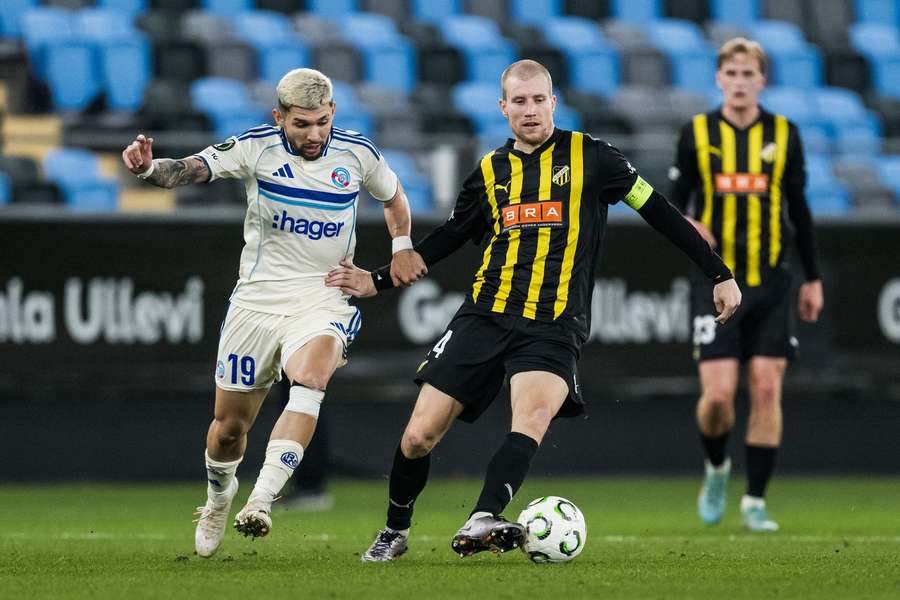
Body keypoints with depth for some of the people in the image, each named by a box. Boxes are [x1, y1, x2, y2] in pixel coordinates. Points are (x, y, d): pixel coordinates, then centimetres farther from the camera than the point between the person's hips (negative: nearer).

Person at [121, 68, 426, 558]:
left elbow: (392, 195, 20)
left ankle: (262, 500, -37)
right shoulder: (256, 147, -8)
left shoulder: (358, 154, -2)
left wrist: (401, 247, 5)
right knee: (229, 425, 7)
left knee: (311, 377, -33)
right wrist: (149, 168, -42)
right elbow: (192, 169, -22)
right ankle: (218, 500, 39)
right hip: (257, 298, 1)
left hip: (323, 302, 0)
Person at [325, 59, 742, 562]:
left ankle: (480, 524, -47)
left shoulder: (588, 157, 4)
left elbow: (658, 211, 8)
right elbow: (448, 238, 26)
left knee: (534, 414, -34)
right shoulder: (491, 172, 13)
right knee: (418, 438, -3)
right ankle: (395, 533, 22)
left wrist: (719, 274, 6)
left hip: (553, 328, -3)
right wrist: (379, 281, 20)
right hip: (484, 317, 3)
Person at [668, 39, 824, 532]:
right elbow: (675, 201, 7)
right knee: (718, 394, -9)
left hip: (770, 283, 1)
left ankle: (755, 501, 4)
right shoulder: (697, 134, 2)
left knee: (766, 390, -5)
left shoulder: (784, 134, 5)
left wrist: (813, 278, 12)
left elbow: (799, 209, 12)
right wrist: (686, 224, -17)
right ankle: (716, 469, 21)